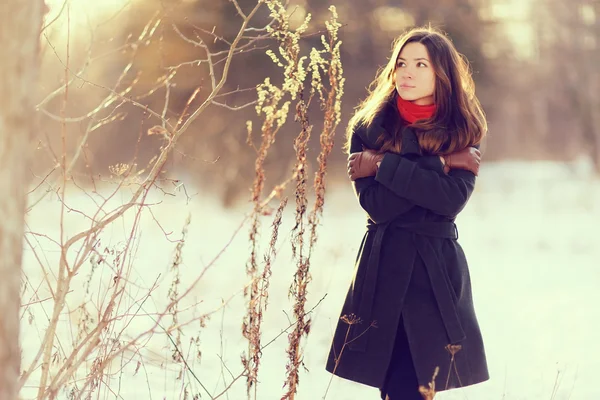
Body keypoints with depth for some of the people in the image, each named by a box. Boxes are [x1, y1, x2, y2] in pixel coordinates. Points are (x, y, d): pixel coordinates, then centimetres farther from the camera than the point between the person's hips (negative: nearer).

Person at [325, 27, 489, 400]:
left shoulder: (461, 132, 4)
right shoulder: (368, 127, 2)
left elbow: (451, 200, -13)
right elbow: (376, 203, -11)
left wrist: (384, 166, -14)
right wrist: (439, 166, -13)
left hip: (438, 270, 0)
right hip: (384, 268, 0)